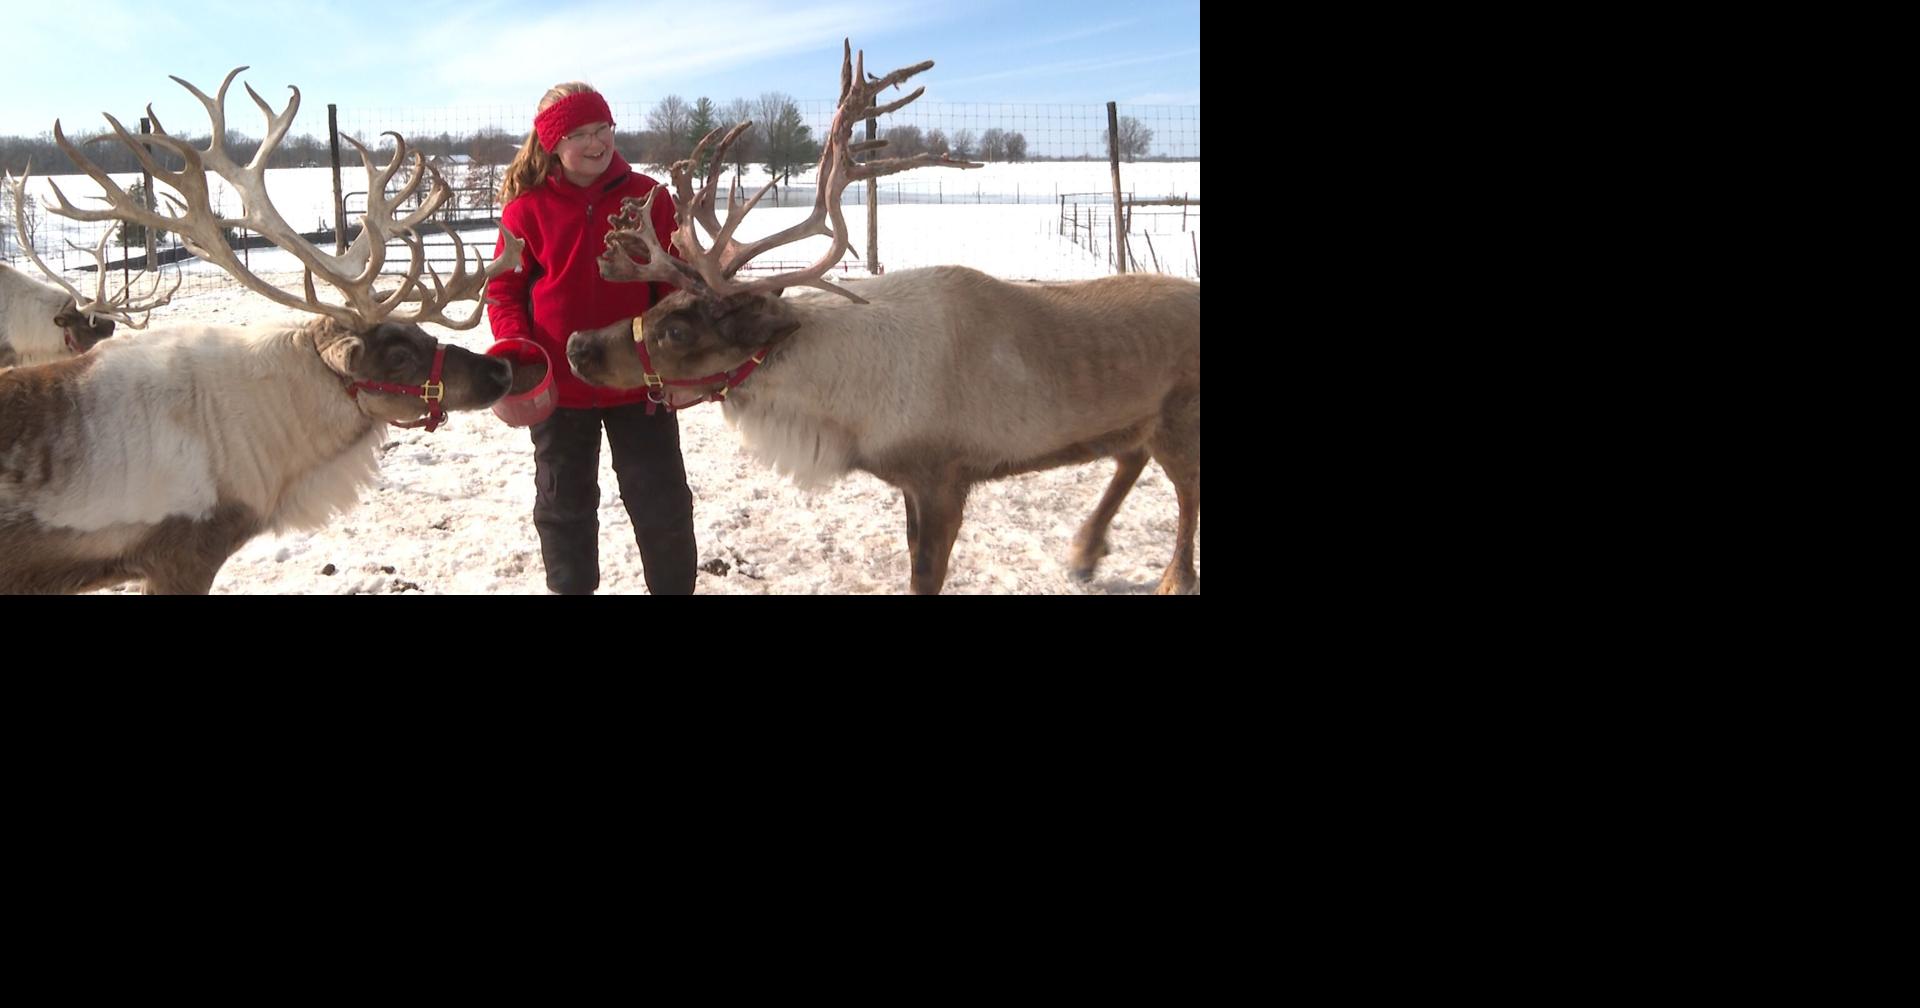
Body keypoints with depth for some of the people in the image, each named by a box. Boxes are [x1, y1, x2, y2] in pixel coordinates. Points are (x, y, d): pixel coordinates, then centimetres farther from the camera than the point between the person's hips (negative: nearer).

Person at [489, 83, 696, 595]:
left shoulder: (648, 197, -3)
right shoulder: (526, 207, -5)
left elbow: (677, 285, -1)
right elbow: (504, 290, -1)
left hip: (638, 382, 0)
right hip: (558, 386, 0)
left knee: (663, 502, 9)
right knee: (565, 506, 15)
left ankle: (675, 586, 26)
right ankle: (569, 586, 33)